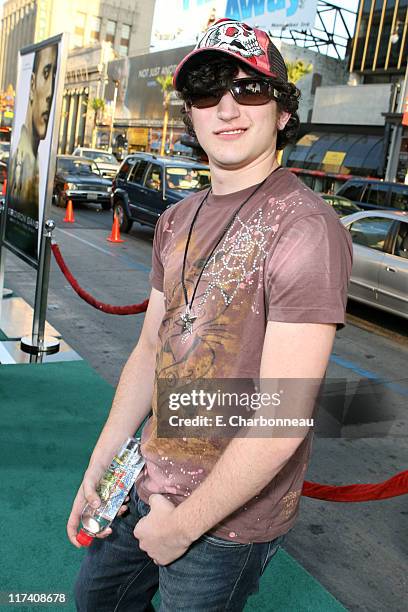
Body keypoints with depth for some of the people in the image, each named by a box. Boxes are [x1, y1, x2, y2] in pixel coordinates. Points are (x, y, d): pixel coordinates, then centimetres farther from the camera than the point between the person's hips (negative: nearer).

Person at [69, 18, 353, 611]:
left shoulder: (305, 228, -23)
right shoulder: (177, 221, 4)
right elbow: (151, 349, 7)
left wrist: (185, 523, -15)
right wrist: (97, 470, 7)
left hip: (230, 516, -7)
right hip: (150, 483, 8)